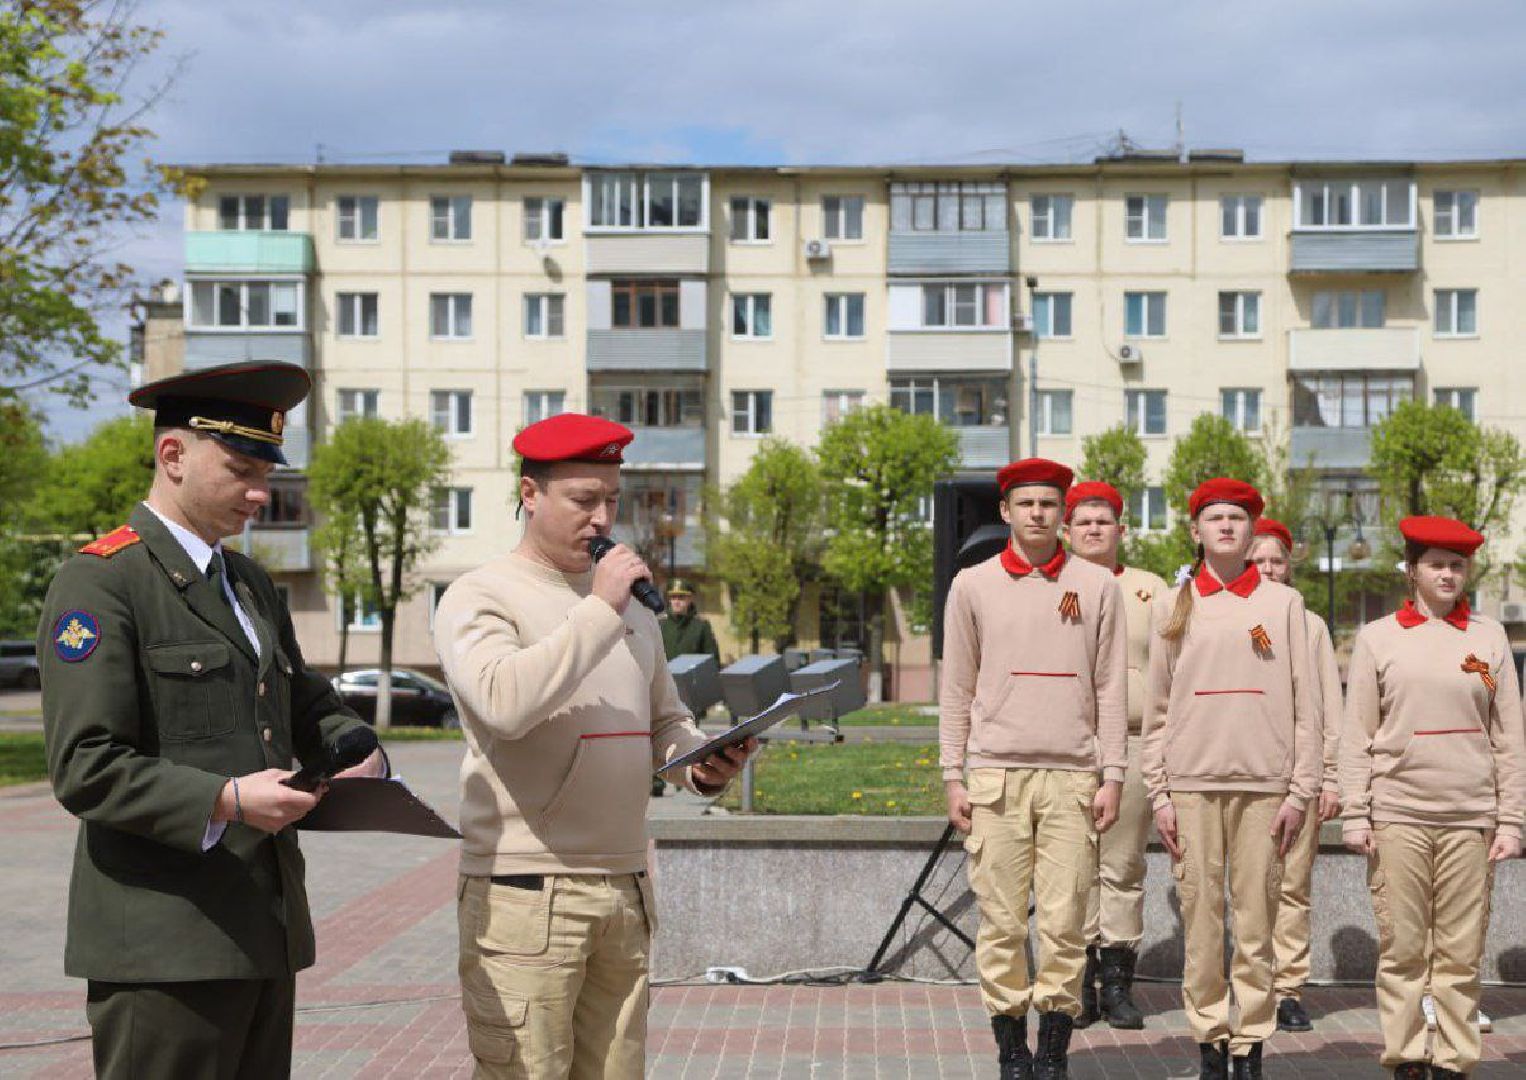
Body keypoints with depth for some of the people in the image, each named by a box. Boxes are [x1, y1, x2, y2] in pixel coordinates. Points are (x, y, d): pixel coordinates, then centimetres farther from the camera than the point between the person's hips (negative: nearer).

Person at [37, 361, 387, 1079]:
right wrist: (223, 800, -25)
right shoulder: (100, 583, -8)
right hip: (163, 945, -8)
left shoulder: (250, 584, 19)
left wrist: (360, 754, 4)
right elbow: (83, 769, -14)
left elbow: (307, 706, 26)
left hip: (265, 933, 8)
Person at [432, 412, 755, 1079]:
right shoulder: (478, 597, -3)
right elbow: (504, 703, -22)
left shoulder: (632, 607, 17)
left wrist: (702, 767, 1)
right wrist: (600, 610, -17)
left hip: (626, 891, 6)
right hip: (525, 892, -6)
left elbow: (665, 722, 24)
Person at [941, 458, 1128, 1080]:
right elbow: (956, 690, 9)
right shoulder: (973, 586, 7)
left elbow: (1111, 690, 9)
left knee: (1064, 923, -2)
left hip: (1072, 777, 0)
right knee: (1001, 922, 0)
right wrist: (953, 778, 4)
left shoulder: (1096, 586, 8)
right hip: (996, 776, 0)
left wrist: (1112, 777, 3)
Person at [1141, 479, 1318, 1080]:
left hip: (1263, 784, -1)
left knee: (1256, 922, 0)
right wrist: (1158, 795, 3)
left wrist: (1300, 792, 0)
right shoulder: (1172, 607, 9)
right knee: (1200, 919, 0)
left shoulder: (1283, 604, 7)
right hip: (1192, 783, 1)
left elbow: (1304, 707, 6)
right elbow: (1156, 710, 9)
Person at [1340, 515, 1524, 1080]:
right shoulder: (1378, 637, 6)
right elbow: (1356, 736, 5)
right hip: (1397, 816, -1)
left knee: (1461, 952, 3)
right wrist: (1355, 815, -2)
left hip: (1470, 820, 1)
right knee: (1401, 949, 1)